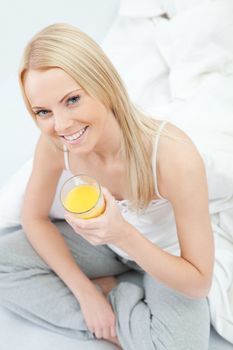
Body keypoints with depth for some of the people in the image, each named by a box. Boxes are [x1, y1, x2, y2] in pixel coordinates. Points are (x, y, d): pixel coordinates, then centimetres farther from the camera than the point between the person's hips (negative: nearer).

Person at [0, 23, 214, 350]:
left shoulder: (174, 155, -36)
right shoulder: (53, 144, -24)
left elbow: (199, 284, -26)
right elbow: (34, 218, -5)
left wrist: (124, 234, -41)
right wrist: (85, 290, -14)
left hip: (166, 254, -3)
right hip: (103, 240, 4)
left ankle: (110, 289, -4)